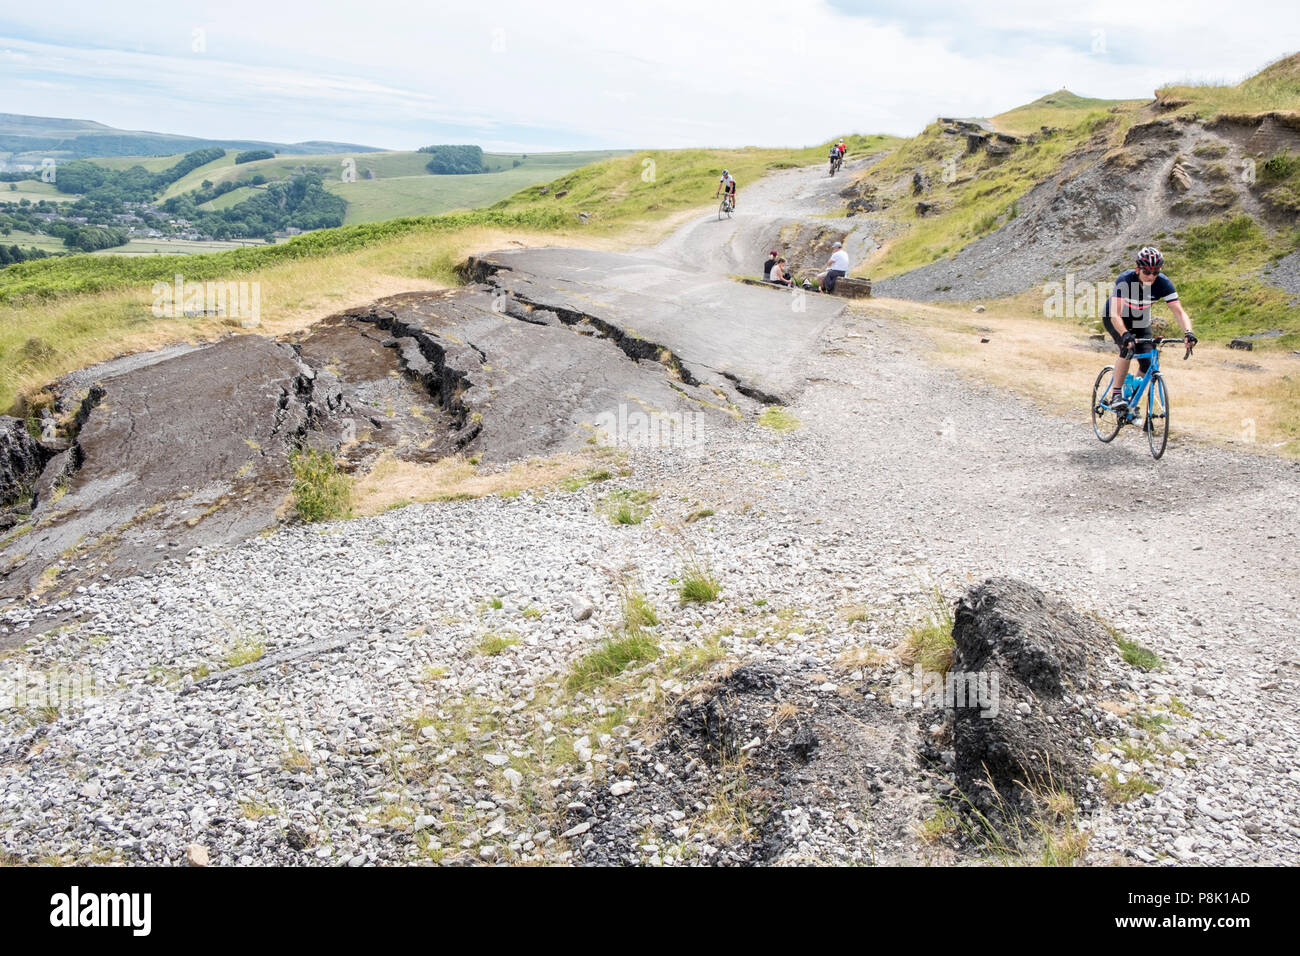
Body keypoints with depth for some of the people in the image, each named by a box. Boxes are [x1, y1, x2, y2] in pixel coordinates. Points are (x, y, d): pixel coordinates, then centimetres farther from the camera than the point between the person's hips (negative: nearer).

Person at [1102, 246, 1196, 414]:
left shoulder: (1162, 282, -25)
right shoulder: (1125, 280, -34)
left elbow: (1179, 311, -28)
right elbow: (1115, 314, -43)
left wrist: (1188, 332, -46)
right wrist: (1125, 334, -60)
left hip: (1140, 321, 4)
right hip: (1114, 318, -4)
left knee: (1147, 364, -7)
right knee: (1128, 348, -32)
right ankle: (1116, 395, -22)